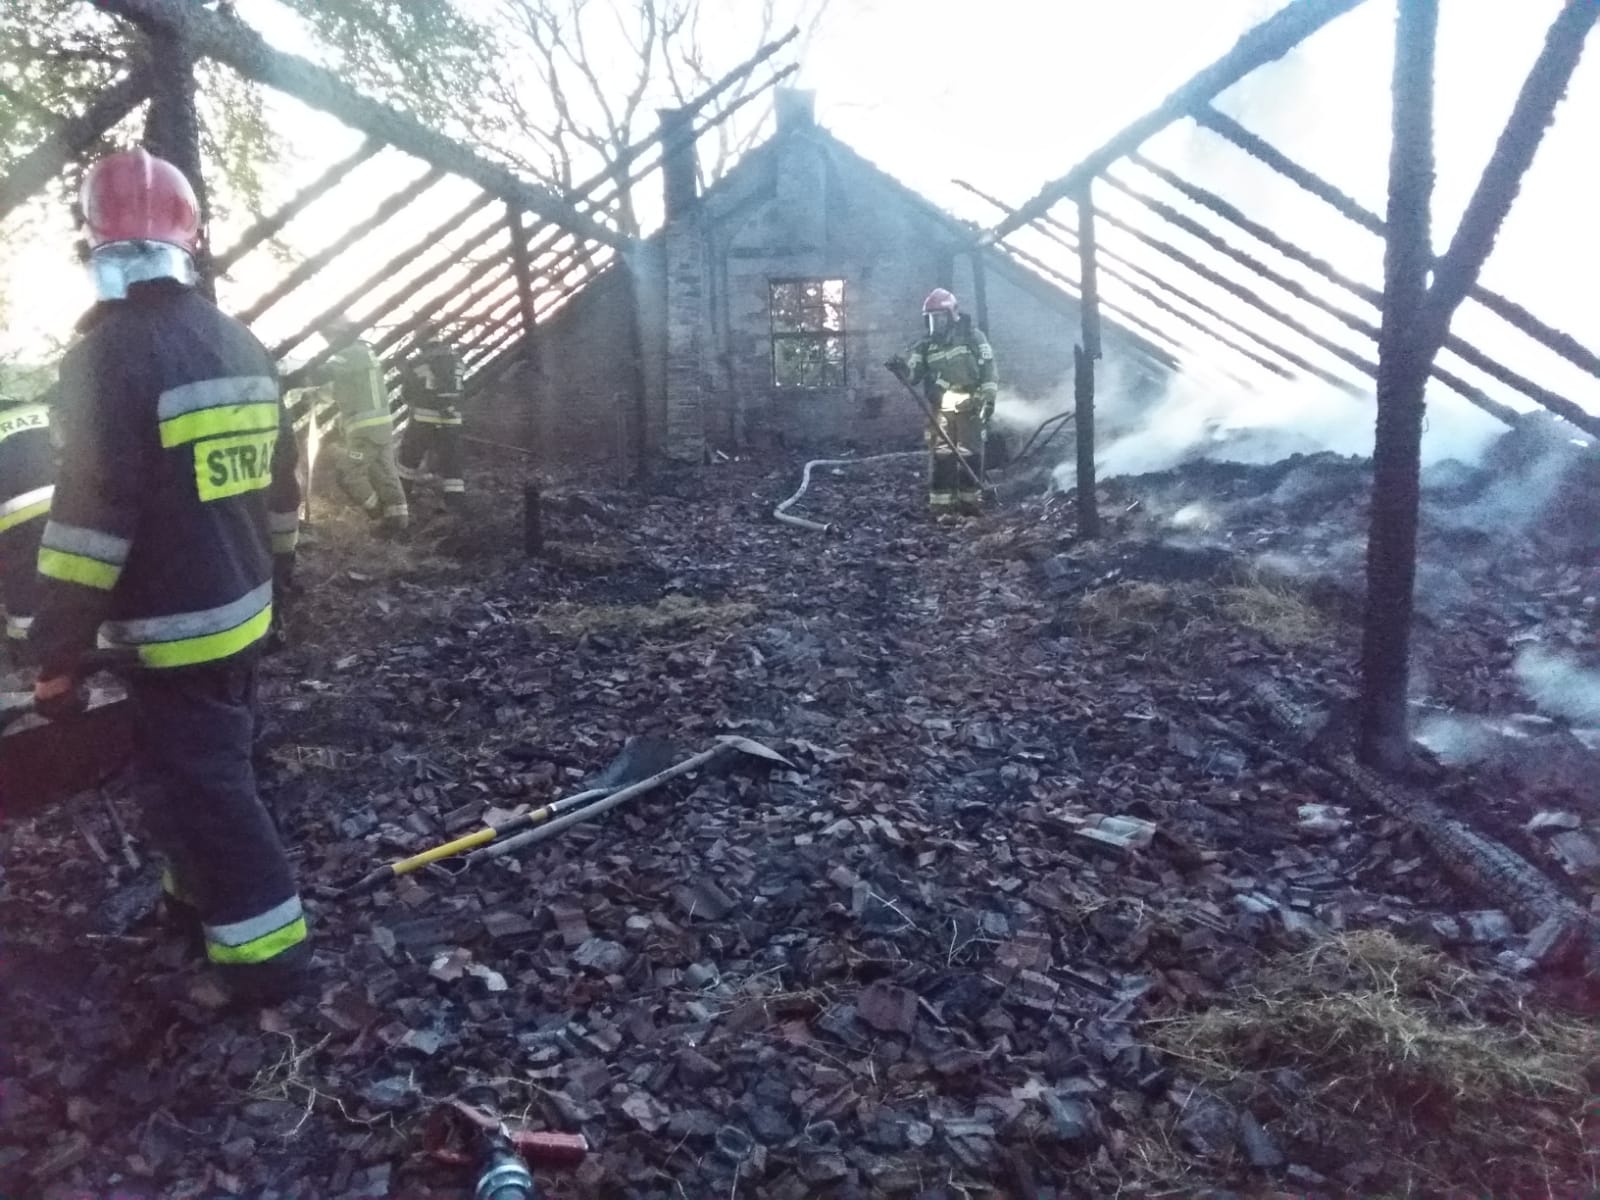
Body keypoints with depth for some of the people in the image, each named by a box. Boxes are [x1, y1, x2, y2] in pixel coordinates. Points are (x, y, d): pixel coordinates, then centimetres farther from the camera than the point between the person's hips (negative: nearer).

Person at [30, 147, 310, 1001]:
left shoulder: (110, 351, -18)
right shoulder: (239, 345, 7)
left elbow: (91, 517, -21)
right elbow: (280, 485, 15)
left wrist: (58, 654, -14)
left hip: (174, 628, -8)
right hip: (241, 611, 8)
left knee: (199, 786, 1)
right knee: (207, 767, 24)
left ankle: (266, 953, 8)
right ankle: (204, 896, 40)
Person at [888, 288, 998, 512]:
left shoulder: (972, 336, 0)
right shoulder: (926, 344, 10)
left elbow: (988, 368, -2)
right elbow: (913, 373, 3)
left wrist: (988, 398, -9)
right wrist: (901, 368, -19)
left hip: (970, 406, -3)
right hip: (940, 407, 3)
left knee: (970, 453, 0)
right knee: (940, 454, -2)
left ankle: (970, 498, 9)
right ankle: (940, 502, 2)